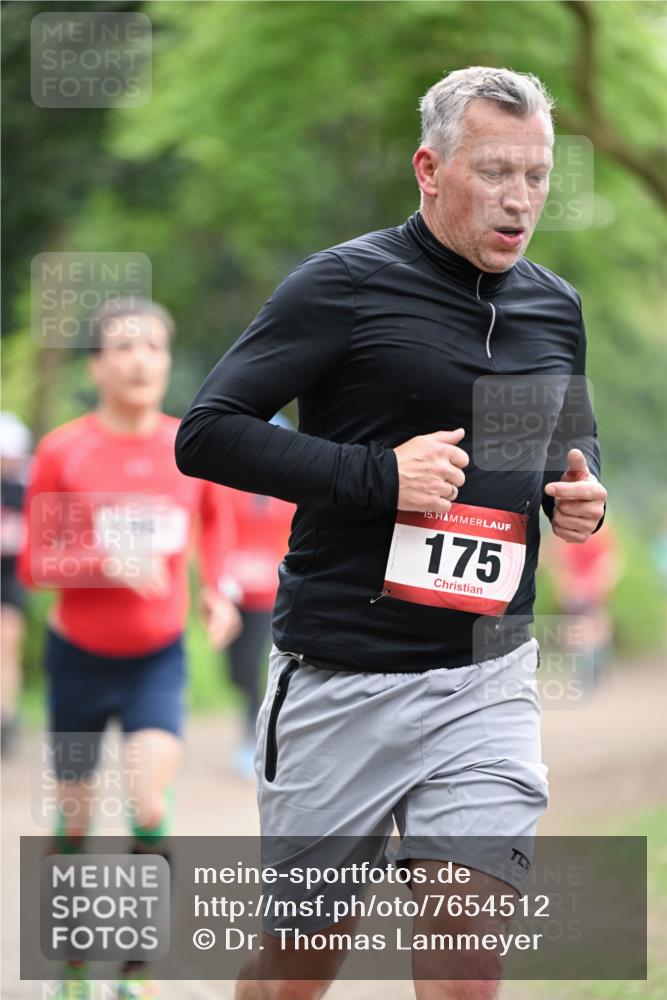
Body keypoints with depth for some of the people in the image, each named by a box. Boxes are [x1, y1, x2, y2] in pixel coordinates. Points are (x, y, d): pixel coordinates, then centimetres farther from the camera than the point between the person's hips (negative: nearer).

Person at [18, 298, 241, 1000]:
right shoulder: (62, 452, -10)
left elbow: (215, 520, 19)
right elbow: (35, 564, -8)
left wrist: (216, 590, 5)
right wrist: (105, 563, -25)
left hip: (158, 658, 1)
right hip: (80, 656, -1)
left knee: (151, 804, -17)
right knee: (74, 817, 8)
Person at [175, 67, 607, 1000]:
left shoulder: (555, 307, 11)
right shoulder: (344, 284, -7)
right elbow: (205, 433, -10)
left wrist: (581, 494, 4)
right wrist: (379, 474, -19)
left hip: (487, 684, 4)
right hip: (340, 680, -3)